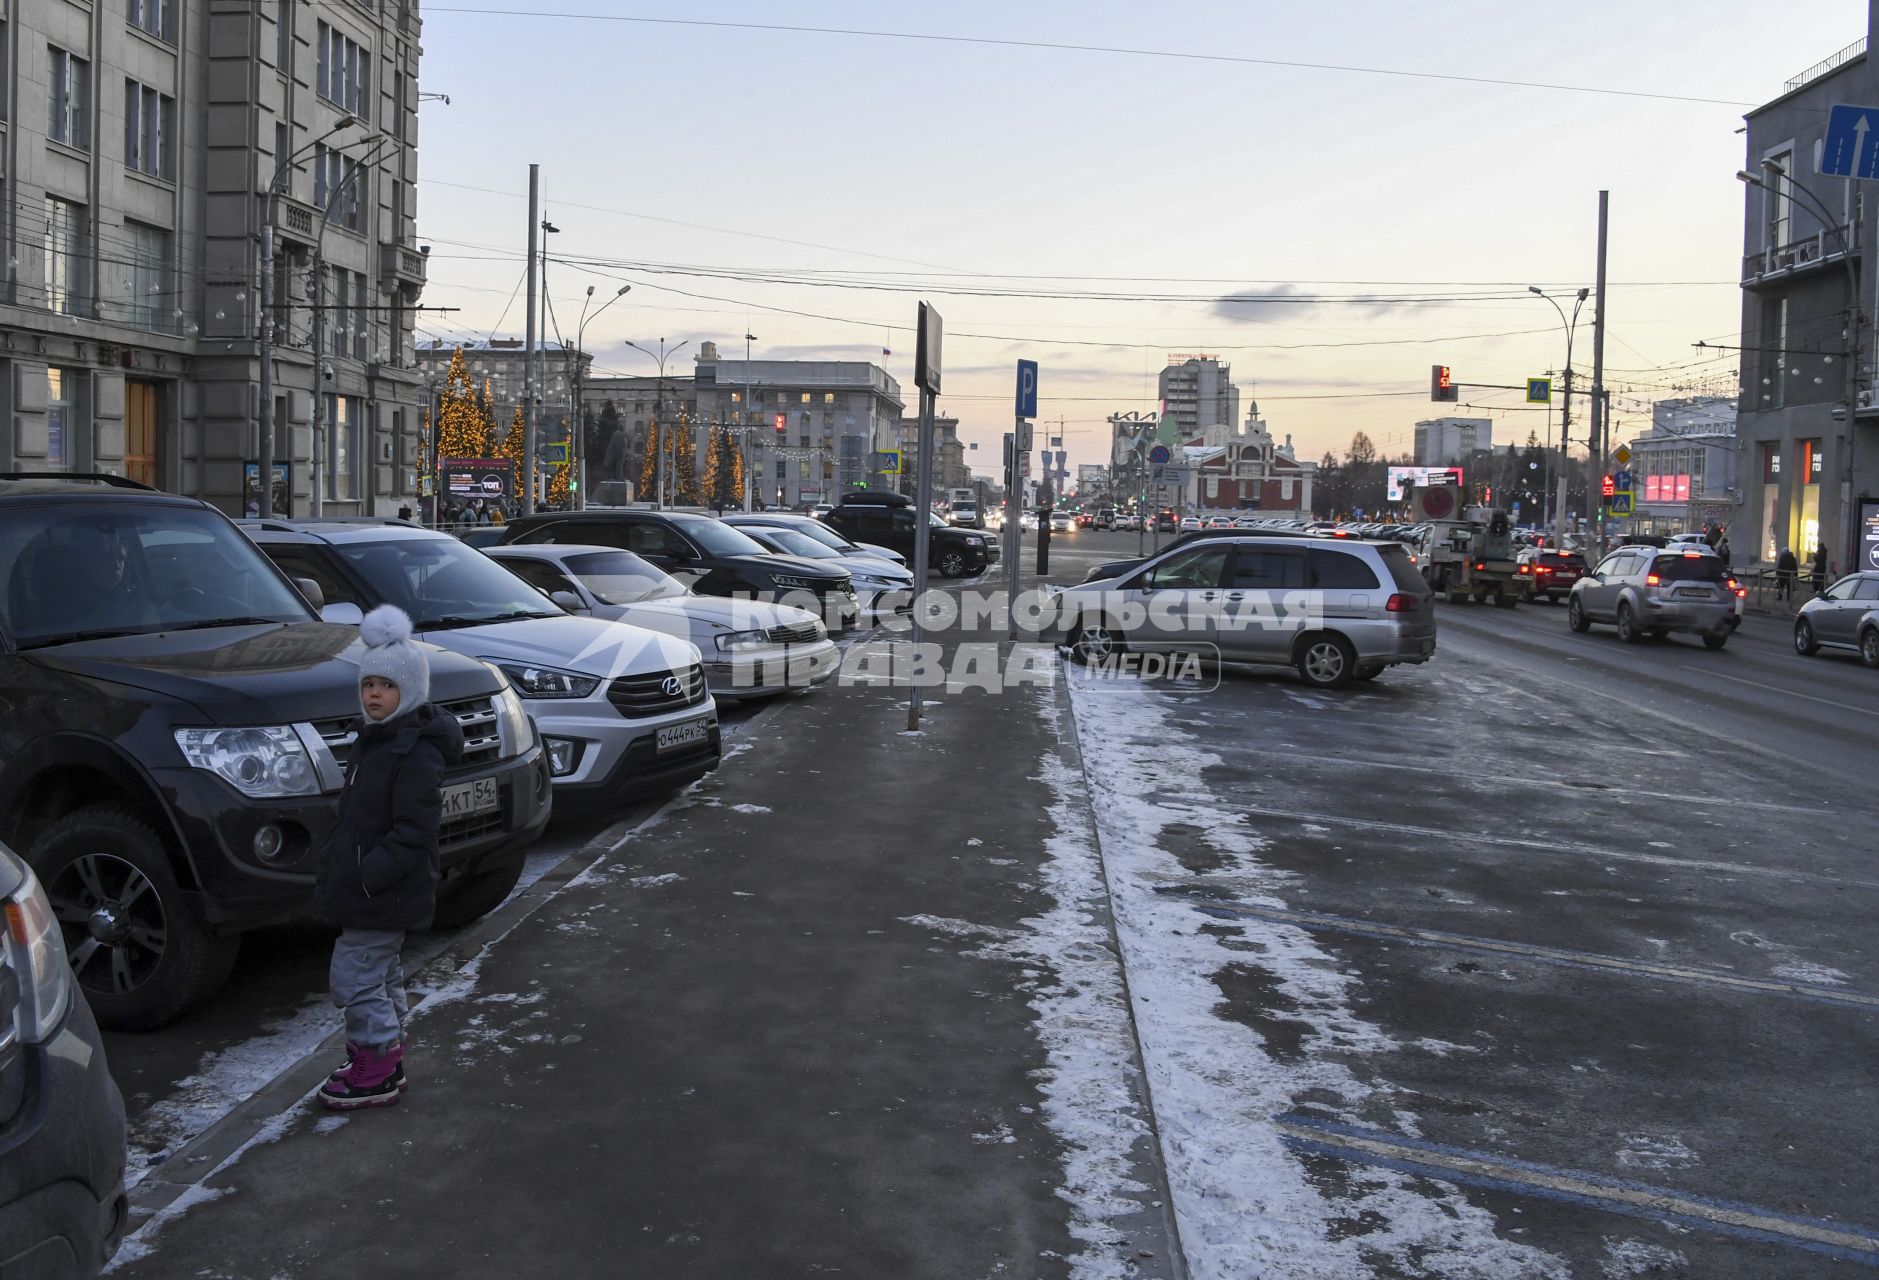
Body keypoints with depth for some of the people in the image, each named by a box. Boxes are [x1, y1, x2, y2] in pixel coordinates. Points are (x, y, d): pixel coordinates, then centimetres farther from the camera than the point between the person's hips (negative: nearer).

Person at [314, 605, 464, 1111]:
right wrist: (335, 860, 11)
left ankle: (377, 1073, 7)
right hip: (361, 885, 10)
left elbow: (412, 835, -24)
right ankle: (382, 1059, 32)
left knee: (354, 977, -5)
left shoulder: (418, 753, -20)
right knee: (381, 974, 19)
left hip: (384, 895, -10)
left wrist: (363, 877, -25)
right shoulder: (376, 740, 11)